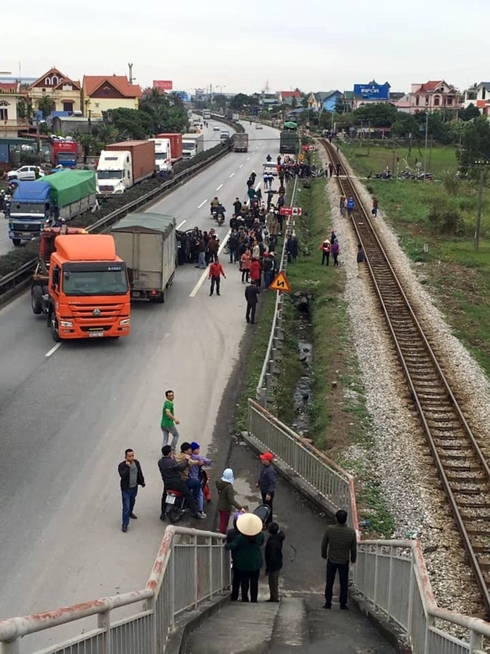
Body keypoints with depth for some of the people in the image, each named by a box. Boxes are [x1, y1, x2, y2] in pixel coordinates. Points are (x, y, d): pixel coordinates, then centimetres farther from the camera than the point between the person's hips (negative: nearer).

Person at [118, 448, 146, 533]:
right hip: (126, 489, -6)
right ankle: (125, 524, 2)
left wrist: (142, 482, 16)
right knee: (126, 507, -6)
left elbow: (140, 473, 9)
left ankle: (130, 513, 56)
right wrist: (127, 467, -39)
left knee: (132, 502, 28)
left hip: (134, 487, 6)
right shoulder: (122, 465, -21)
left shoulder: (137, 462, -4)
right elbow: (122, 475, -35)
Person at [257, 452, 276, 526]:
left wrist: (269, 493, -29)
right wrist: (259, 483, 27)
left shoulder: (270, 470, -32)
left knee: (268, 507, 8)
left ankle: (268, 523, 23)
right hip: (263, 490, 9)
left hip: (268, 492, -9)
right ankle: (266, 520, 42)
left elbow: (272, 483, -30)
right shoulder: (264, 466, -4)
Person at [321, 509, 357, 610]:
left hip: (331, 560, 0)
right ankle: (343, 604, 15)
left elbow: (324, 544, -4)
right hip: (344, 561, 0)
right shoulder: (351, 532, -14)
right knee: (343, 584, 11)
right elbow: (353, 548, -4)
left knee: (329, 583, 11)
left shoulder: (330, 529, -16)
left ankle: (328, 603, 14)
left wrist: (324, 555, 14)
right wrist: (353, 559, 14)